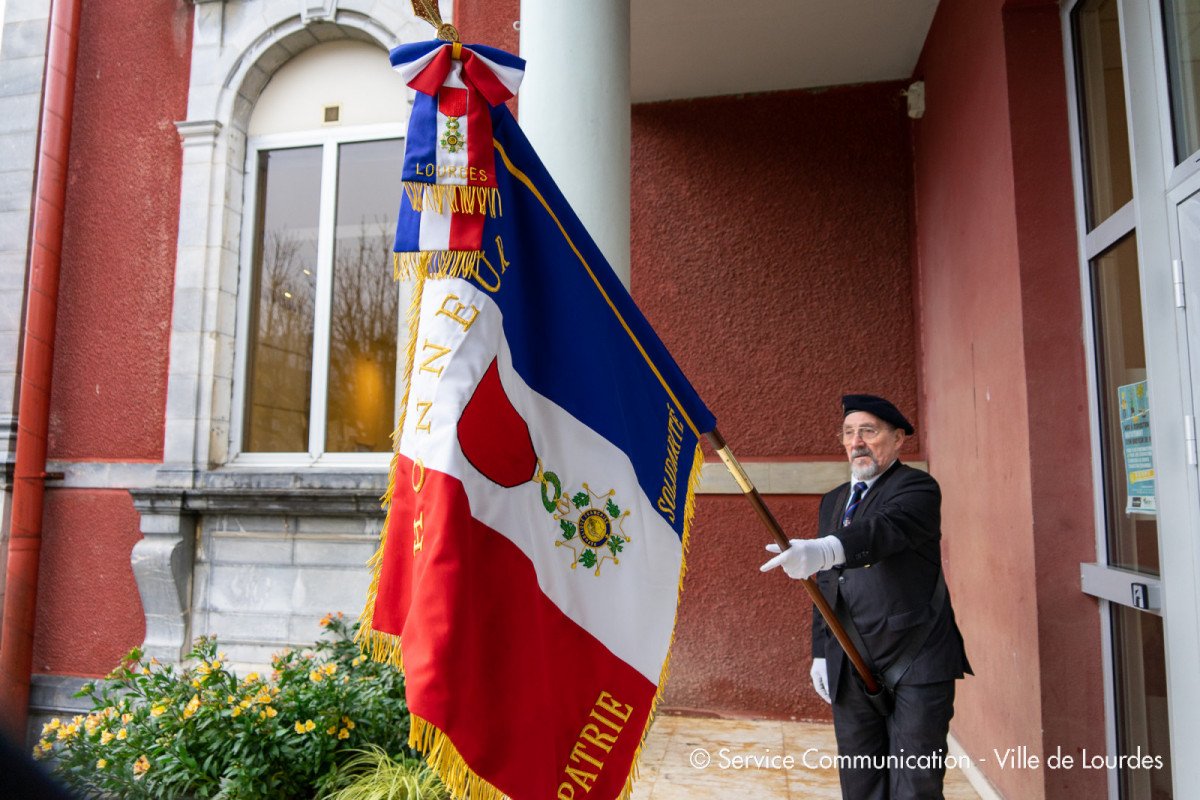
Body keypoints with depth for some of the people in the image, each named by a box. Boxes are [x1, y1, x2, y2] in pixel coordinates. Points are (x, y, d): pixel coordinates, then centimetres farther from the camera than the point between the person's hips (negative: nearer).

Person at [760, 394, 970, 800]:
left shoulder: (917, 488, -5)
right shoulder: (832, 501, 16)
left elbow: (888, 528, -29)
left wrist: (824, 550, -47)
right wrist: (820, 652, 12)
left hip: (915, 663, -6)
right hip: (849, 671, 6)